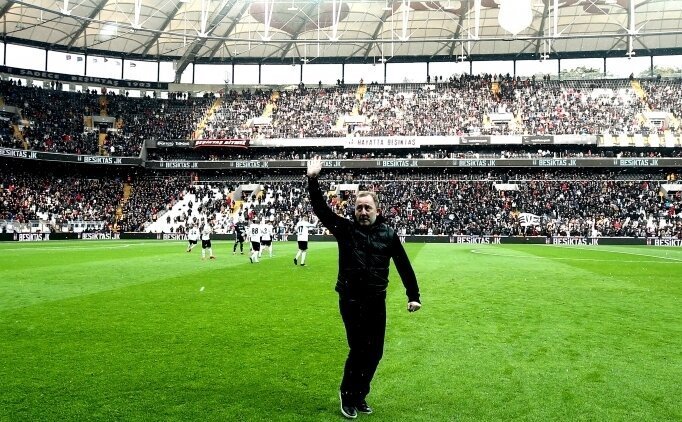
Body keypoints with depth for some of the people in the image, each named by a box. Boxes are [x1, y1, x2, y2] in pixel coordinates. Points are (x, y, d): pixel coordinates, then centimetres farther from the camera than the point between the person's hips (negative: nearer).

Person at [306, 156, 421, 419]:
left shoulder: (388, 234, 3)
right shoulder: (345, 229, -1)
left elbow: (404, 266, 5)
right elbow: (321, 210, -9)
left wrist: (413, 296, 3)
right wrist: (313, 180, -19)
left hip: (377, 301, 3)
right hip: (351, 300, -3)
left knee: (375, 352, 9)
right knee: (359, 350, -5)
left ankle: (359, 395, 28)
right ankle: (348, 395, 17)